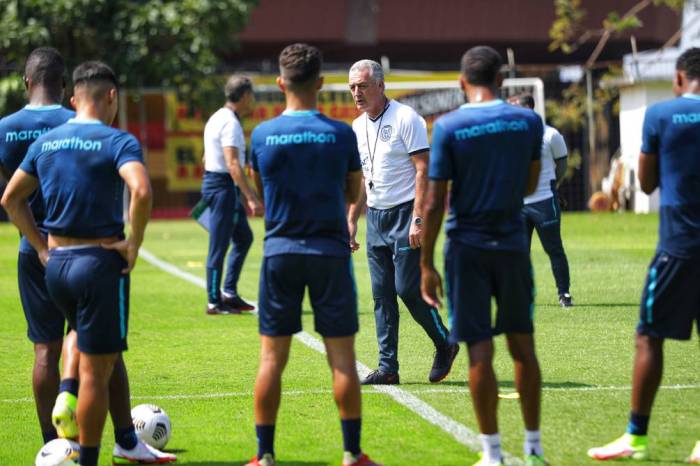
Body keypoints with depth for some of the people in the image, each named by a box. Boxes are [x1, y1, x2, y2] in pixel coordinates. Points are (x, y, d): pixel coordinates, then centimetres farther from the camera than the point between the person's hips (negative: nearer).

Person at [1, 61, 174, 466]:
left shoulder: (45, 142, 8)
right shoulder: (117, 141, -11)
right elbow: (142, 192, -27)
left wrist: (41, 247, 14)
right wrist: (134, 244, -15)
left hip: (56, 264, 7)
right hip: (100, 262, -7)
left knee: (108, 352, 23)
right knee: (96, 370, 2)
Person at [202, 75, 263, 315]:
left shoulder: (218, 118, 14)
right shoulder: (230, 123, -17)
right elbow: (233, 165, -25)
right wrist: (252, 198, -28)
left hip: (213, 181, 10)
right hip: (224, 186, -10)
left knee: (243, 237, 17)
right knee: (219, 245, -5)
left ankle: (229, 292, 18)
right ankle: (214, 302, -1)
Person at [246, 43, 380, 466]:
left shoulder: (262, 135, -2)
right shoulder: (340, 134, -6)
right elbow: (353, 194, 7)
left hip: (280, 252, 1)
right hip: (330, 252, -1)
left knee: (272, 358, 6)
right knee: (342, 357, 4)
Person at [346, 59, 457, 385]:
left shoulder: (405, 119, -10)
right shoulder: (358, 127, 12)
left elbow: (423, 170, -14)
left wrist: (418, 220, -20)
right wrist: (351, 220, 16)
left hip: (405, 213, -7)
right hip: (376, 217, 7)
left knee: (408, 288, -11)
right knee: (382, 295, 4)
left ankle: (444, 345, 10)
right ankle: (388, 368, 5)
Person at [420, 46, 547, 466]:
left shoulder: (449, 126, -8)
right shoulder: (529, 121, 1)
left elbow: (435, 202, -9)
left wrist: (427, 264, -3)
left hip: (467, 247, -2)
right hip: (513, 245, 2)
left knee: (480, 350, 0)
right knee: (523, 345, 11)